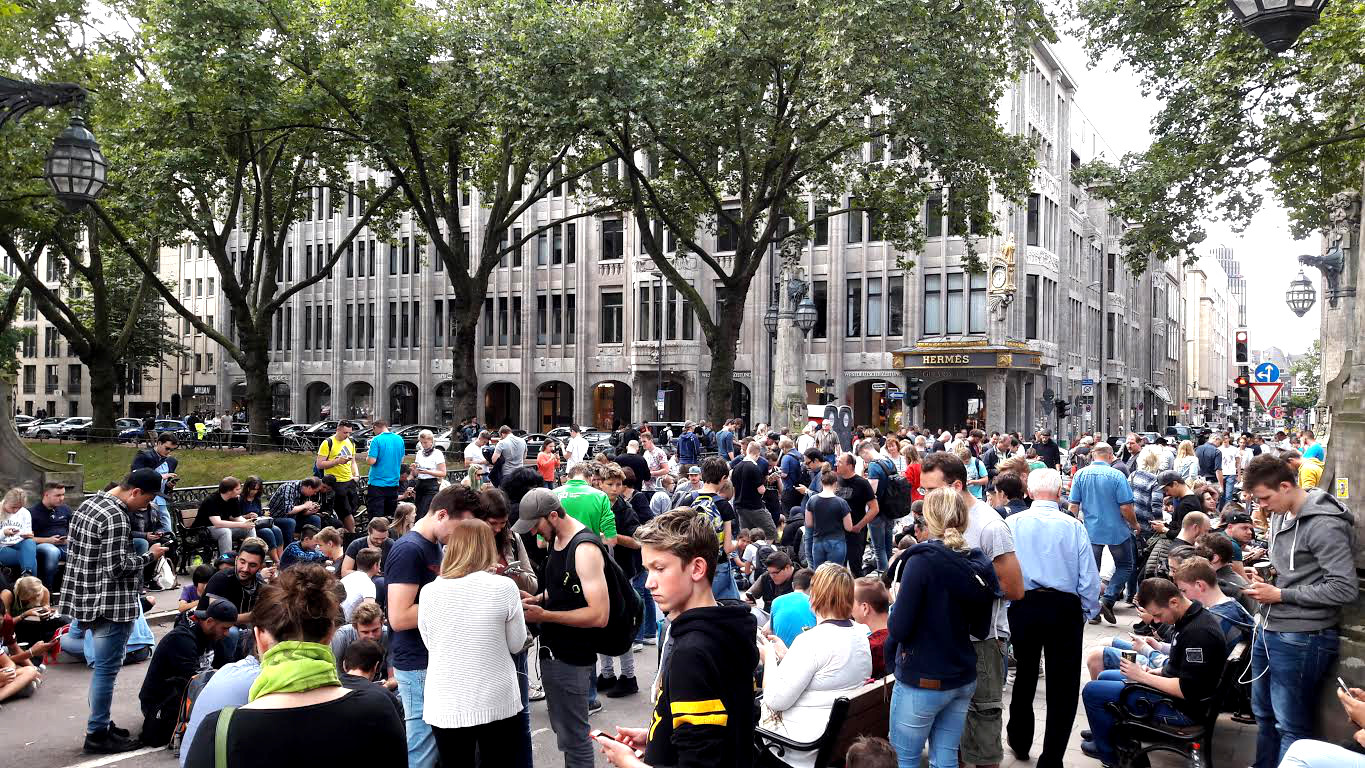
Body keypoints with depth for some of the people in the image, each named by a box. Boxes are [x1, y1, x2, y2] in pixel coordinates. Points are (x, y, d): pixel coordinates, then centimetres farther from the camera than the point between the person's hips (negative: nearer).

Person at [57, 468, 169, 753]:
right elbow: (117, 568, -23)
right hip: (110, 604, -10)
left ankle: (101, 724, 26)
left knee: (104, 666, 18)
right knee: (106, 669, -1)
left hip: (88, 598, 10)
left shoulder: (89, 503, 9)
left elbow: (75, 552, 17)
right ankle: (97, 734, 7)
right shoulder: (116, 517, -21)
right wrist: (150, 555, -10)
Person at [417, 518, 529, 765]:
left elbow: (430, 645, 7)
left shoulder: (429, 591, -7)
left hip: (446, 707, 1)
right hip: (498, 703, -1)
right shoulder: (504, 587, -11)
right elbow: (516, 644, 0)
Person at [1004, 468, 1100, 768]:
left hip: (1022, 606, 2)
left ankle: (1020, 742, 38)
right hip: (1065, 607, -2)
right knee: (1062, 684, 9)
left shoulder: (1012, 523, -4)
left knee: (1025, 675, 21)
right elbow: (1089, 577, -6)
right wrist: (1087, 612, 9)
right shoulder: (1073, 526, -6)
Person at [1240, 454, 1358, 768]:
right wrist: (1265, 581, 1)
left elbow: (1345, 589, -22)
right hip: (1269, 631, 9)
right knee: (1263, 714, 21)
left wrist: (1279, 594, -18)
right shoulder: (1281, 515, 7)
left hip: (1302, 639, -9)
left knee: (1291, 727, 2)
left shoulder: (1324, 524, -19)